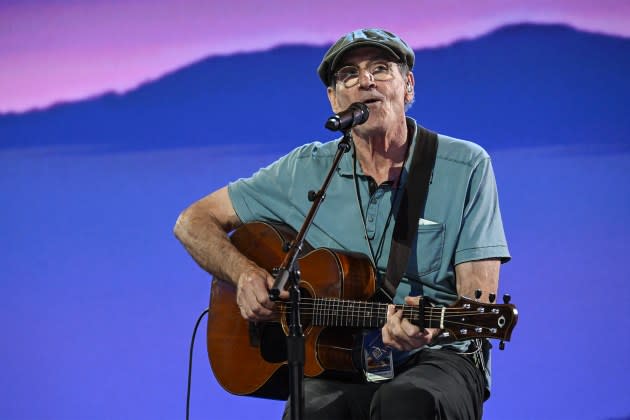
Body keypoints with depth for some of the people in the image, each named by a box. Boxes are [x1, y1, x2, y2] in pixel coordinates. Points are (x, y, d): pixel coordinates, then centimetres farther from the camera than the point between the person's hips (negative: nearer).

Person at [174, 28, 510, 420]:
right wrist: (245, 274, -6)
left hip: (438, 361, -1)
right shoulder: (306, 171, 7)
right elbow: (194, 222, 14)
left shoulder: (466, 167, -1)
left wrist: (431, 328, -30)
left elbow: (478, 304, -7)